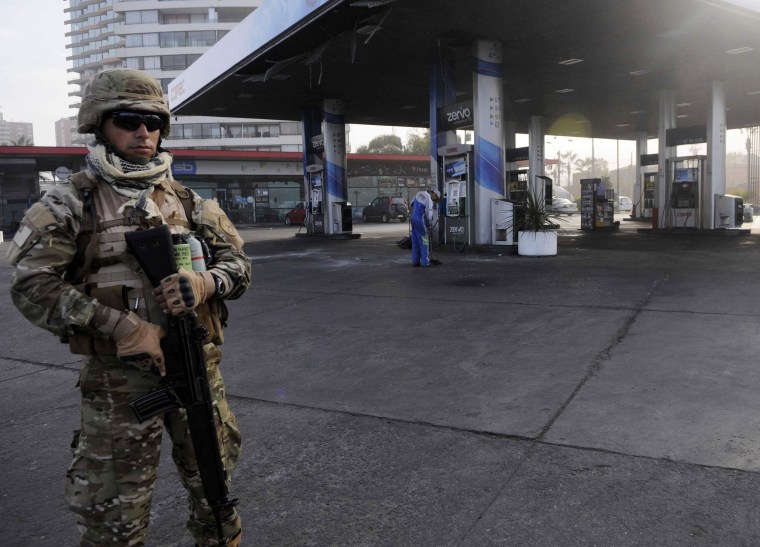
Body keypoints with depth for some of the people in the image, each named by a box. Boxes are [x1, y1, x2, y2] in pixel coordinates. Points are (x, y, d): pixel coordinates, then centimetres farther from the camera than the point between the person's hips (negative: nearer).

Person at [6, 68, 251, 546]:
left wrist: (205, 283, -15)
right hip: (118, 376, -3)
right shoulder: (72, 203, -3)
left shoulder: (190, 202, 8)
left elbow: (238, 265, 8)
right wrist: (121, 327, -18)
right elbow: (32, 286, -11)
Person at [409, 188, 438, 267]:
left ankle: (415, 261, 13)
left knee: (415, 241, 11)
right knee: (424, 241, -1)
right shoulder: (430, 201, -15)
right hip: (421, 220, -8)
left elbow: (412, 203, 18)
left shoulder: (420, 193, 6)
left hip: (413, 218, 8)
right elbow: (429, 215, -16)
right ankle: (425, 262, -2)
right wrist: (430, 223, 1)